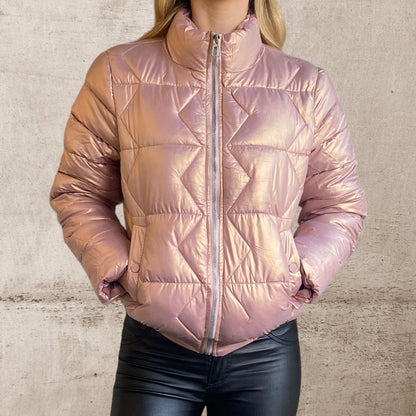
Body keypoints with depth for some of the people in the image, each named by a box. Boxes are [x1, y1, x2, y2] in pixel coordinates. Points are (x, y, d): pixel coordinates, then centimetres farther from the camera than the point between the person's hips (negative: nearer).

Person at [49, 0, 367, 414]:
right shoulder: (117, 73, 2)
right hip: (154, 347, -1)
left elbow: (341, 205, 10)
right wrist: (116, 270, -6)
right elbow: (76, 191, 8)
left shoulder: (308, 86, 4)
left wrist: (298, 274, -5)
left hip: (266, 352, 1)